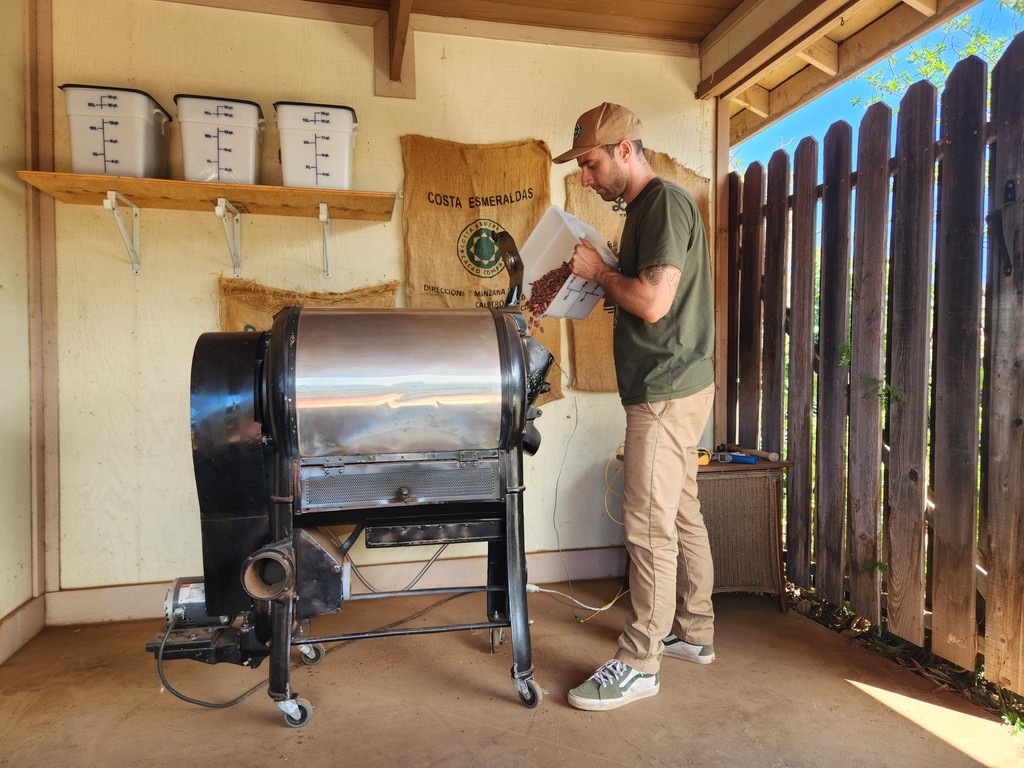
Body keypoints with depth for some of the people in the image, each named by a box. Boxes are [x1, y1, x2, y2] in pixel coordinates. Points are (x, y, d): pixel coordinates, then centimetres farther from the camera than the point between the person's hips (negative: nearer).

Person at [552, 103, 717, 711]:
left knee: (649, 528, -4)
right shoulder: (646, 207, 18)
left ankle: (639, 664, 8)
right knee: (682, 514, 17)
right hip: (672, 387, 10)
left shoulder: (666, 202, -13)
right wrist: (590, 280, 10)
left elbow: (654, 301, -22)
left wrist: (599, 269, -8)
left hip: (668, 393, -10)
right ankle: (695, 632, 31)